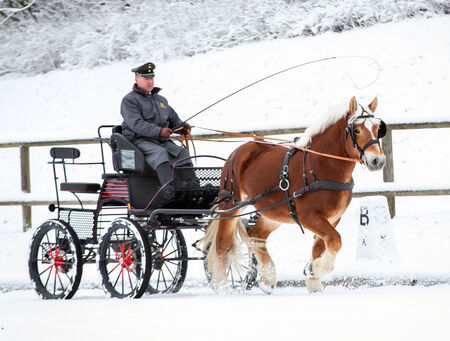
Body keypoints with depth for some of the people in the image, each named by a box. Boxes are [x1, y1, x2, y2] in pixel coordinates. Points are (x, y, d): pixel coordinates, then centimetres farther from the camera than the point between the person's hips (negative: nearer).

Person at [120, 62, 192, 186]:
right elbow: (136, 124, -14)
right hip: (139, 141, -6)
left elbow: (173, 119, 28)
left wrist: (181, 126, 2)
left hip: (162, 142, 6)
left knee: (182, 152, -20)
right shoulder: (129, 100, 1)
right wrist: (159, 131, -26)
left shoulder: (161, 100, 26)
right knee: (160, 153, -35)